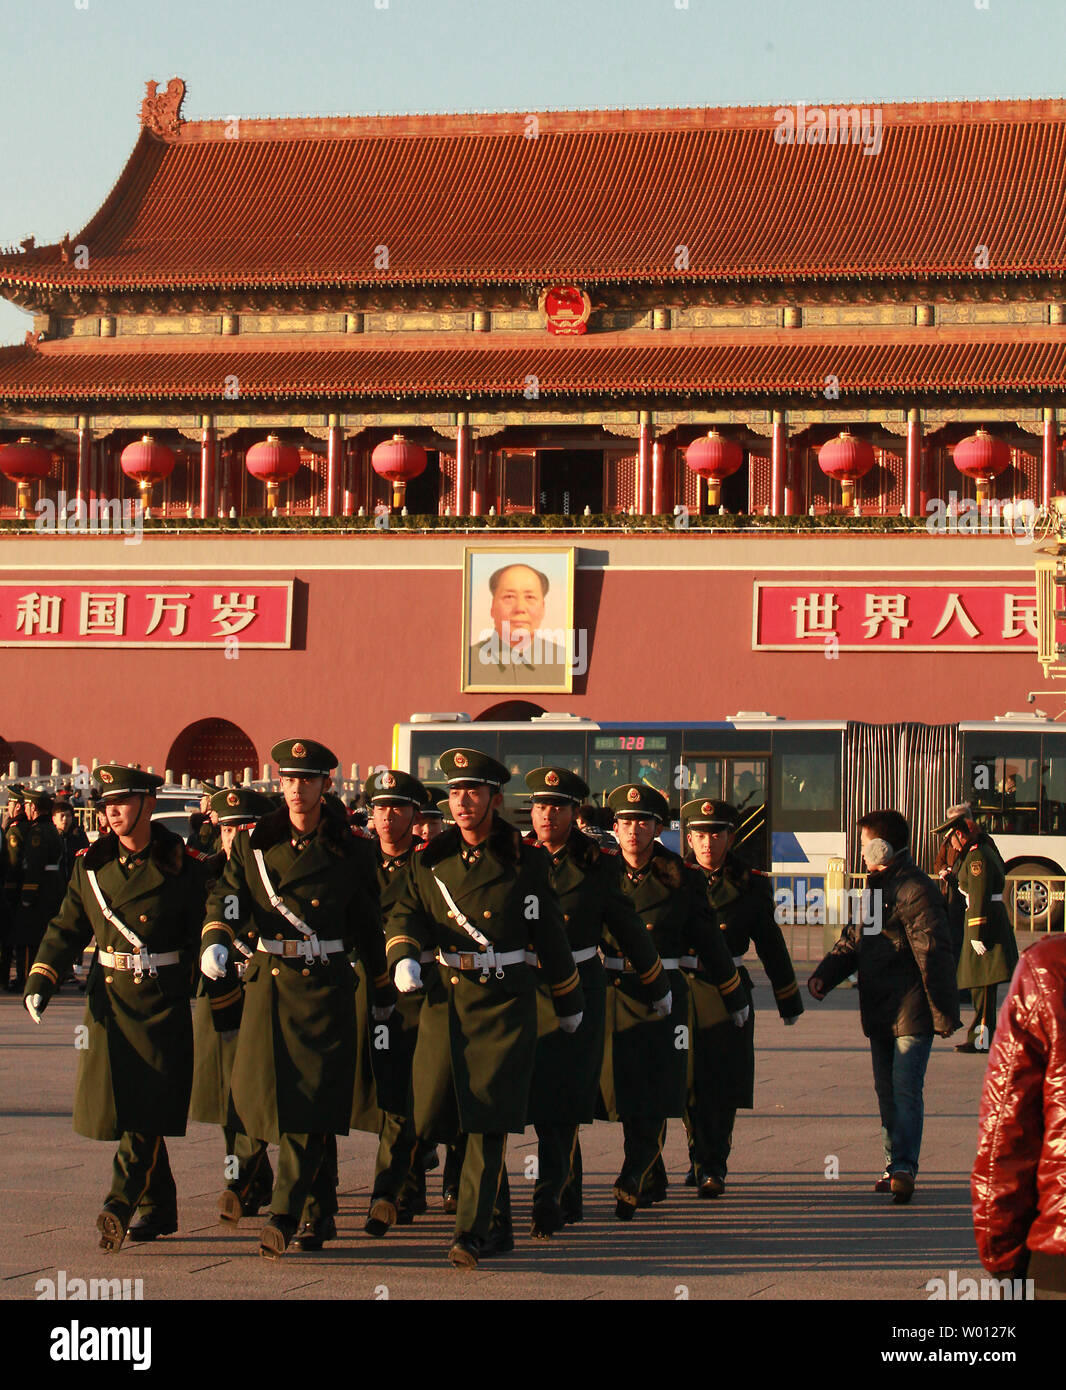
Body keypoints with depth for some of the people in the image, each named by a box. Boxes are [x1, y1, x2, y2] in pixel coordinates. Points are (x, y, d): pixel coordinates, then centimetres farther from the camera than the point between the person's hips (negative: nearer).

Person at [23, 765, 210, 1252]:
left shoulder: (180, 866, -4)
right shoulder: (91, 864, 6)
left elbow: (201, 935, 2)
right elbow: (66, 929, 12)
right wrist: (39, 982, 2)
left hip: (164, 1002, -4)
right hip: (109, 998, 4)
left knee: (148, 1106, -10)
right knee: (119, 1101, 5)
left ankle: (120, 1206, -15)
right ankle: (157, 1207, 18)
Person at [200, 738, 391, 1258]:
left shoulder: (350, 849, 1)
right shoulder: (255, 842, 5)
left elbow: (368, 924, 9)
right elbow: (228, 894, -5)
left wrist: (383, 990, 17)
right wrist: (215, 940, -25)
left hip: (325, 984, -3)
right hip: (268, 981, 3)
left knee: (310, 1100, -11)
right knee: (271, 1092, 7)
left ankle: (284, 1216, -15)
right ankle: (322, 1211, 23)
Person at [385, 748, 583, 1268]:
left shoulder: (524, 861, -3)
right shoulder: (430, 859, 6)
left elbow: (550, 937, 4)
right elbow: (405, 914, 10)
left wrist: (569, 1003, 11)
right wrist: (403, 956, -12)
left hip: (504, 1004, -4)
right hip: (445, 998, 4)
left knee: (488, 1120, -12)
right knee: (441, 1114, 8)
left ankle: (470, 1233, -17)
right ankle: (498, 1224, 23)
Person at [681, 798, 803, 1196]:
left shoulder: (749, 885, 4)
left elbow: (771, 943, 13)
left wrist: (788, 998, 18)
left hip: (729, 993, 1)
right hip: (682, 989, -1)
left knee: (724, 1086, 3)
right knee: (693, 1083, -6)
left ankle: (711, 1164, 17)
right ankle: (706, 1168, 1)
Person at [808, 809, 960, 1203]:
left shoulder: (915, 891, -14)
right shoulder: (876, 888, 16)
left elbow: (932, 955, -16)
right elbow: (852, 941, 20)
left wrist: (943, 1015, -18)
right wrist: (824, 975, 3)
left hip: (912, 1013, -9)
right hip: (880, 1012, 9)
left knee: (905, 1089, -12)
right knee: (886, 1091, 13)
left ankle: (904, 1167, -14)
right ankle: (895, 1164, 20)